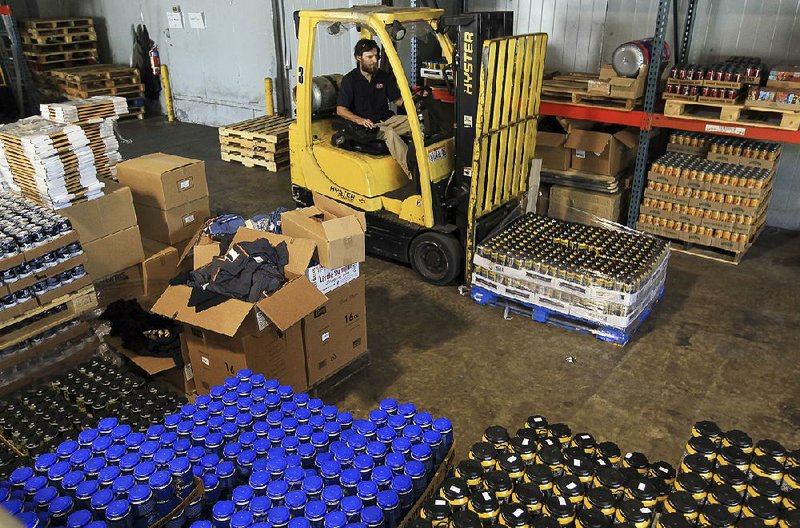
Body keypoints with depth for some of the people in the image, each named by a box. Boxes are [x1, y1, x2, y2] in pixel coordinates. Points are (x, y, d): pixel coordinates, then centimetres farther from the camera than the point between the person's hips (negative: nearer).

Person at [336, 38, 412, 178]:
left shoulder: (384, 76, 12)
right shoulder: (349, 80, -3)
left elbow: (398, 101, 12)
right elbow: (340, 110, -9)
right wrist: (359, 120, -27)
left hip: (386, 119, 6)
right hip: (366, 124, -6)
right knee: (390, 133, -36)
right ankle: (412, 174, -41)